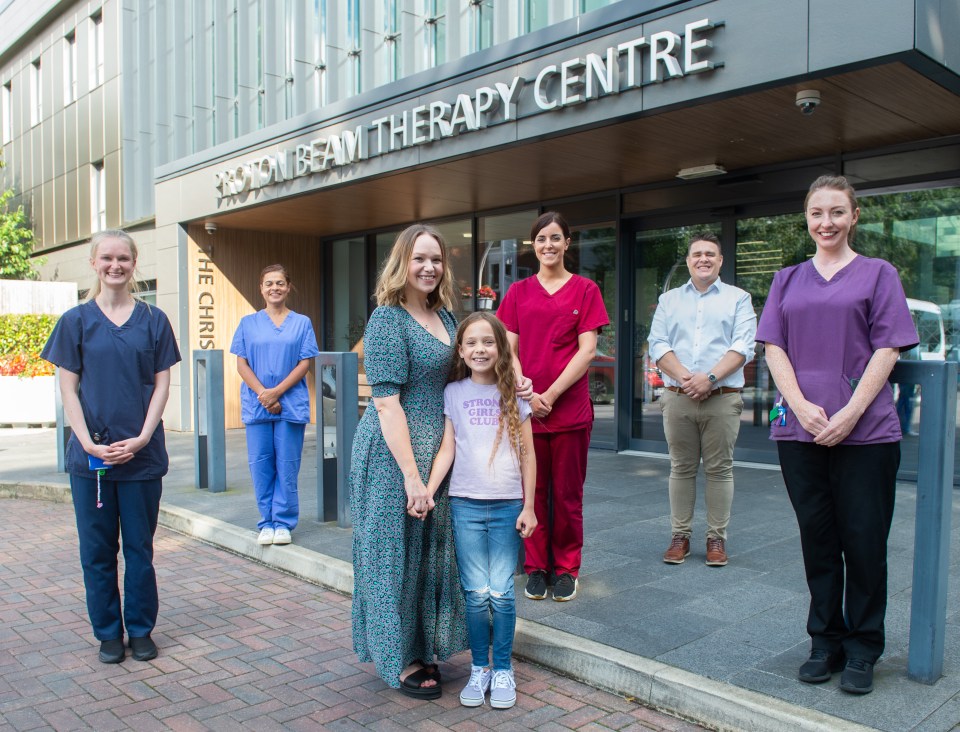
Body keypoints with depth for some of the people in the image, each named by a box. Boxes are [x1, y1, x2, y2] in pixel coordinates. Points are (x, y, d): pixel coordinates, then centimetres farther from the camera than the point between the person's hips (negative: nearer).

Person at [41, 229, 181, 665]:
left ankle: (141, 630, 22)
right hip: (90, 454, 0)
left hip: (142, 453, 0)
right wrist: (89, 443, -10)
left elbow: (161, 384, 3)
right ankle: (108, 632, 23)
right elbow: (68, 389, 1)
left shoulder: (153, 320, 4)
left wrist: (141, 438, -9)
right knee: (97, 548, 8)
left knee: (139, 546, 8)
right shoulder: (77, 320, 3)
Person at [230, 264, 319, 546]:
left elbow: (304, 363, 0)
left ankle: (284, 522, 10)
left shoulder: (302, 323, 7)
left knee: (287, 465, 0)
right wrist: (262, 393, -10)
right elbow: (241, 364, 4)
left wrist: (277, 392, -11)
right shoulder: (248, 323, 10)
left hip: (291, 404, -1)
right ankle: (267, 523, 14)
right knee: (260, 464, 3)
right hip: (256, 404, 1)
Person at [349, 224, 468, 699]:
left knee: (431, 550, 16)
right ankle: (400, 661, 22)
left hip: (438, 451, 8)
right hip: (395, 453, -8)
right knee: (399, 551, 4)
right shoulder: (388, 319, -14)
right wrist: (412, 476, -22)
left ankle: (422, 648, 34)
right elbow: (387, 405, -19)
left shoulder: (444, 316, 9)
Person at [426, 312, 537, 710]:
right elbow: (447, 449, 3)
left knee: (501, 593, -1)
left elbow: (528, 455, 5)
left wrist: (528, 507, 2)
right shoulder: (453, 393, 4)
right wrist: (427, 491, -10)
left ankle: (503, 670, 17)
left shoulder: (513, 394, 3)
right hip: (465, 504, 0)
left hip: (507, 506, 0)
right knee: (476, 593, 1)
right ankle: (479, 669, 19)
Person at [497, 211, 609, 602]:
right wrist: (526, 395, -10)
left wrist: (550, 395, -11)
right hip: (525, 406, 2)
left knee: (567, 493, 5)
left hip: (570, 406, -2)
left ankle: (566, 568, 20)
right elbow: (508, 350, 5)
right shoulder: (518, 292, 10)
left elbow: (587, 351, -3)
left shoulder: (585, 290, 4)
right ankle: (535, 567, 21)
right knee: (532, 490, 8)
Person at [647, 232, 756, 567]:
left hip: (722, 398, -2)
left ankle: (717, 538, 12)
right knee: (681, 469, 6)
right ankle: (680, 535, 14)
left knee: (719, 470, 2)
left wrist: (710, 377, -16)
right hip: (677, 399, 2)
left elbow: (743, 347, -3)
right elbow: (657, 344, 4)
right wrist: (685, 377, -12)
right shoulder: (669, 299, 15)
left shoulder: (738, 298, 8)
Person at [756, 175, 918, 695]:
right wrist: (801, 407, -9)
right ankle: (826, 642, 22)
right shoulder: (788, 280, 14)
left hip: (865, 431, -2)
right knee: (817, 539, 9)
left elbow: (887, 349, -2)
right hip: (800, 431, 3)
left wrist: (850, 412, -13)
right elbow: (774, 348, 6)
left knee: (863, 540, 2)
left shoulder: (877, 274, 6)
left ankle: (862, 650, 17)